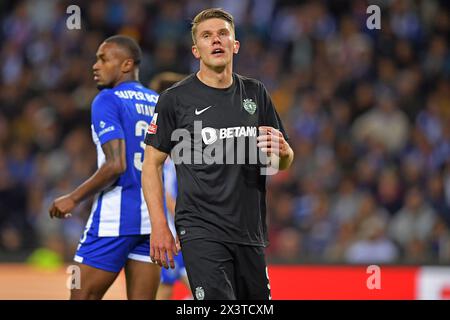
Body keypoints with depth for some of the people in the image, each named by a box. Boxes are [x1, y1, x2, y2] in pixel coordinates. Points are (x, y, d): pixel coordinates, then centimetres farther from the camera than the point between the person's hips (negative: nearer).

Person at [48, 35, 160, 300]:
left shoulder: (107, 101, -8)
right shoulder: (160, 102, 13)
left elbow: (116, 165, -18)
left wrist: (74, 199, -10)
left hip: (114, 218, -7)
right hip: (153, 217, 7)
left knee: (83, 296, -1)